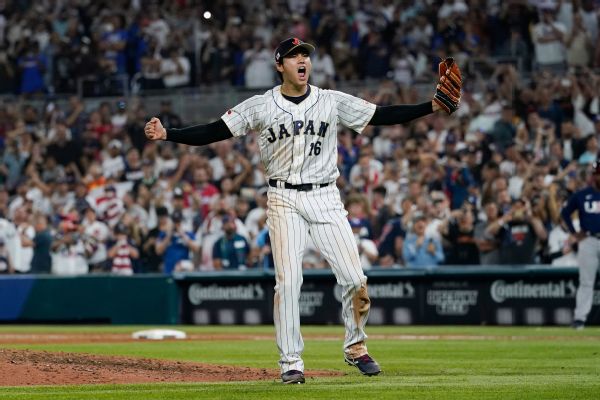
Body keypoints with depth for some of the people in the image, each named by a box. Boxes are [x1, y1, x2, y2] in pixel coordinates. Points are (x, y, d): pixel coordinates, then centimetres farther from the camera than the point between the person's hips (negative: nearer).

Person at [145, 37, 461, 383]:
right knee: (288, 281, -10)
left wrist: (433, 106, -8)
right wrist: (167, 134, -16)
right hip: (284, 201, -1)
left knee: (354, 279, -4)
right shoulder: (260, 107, 0)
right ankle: (291, 362, -1)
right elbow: (213, 132, -3)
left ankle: (355, 348, 18)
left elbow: (383, 116, 2)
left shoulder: (333, 102, 4)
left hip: (325, 198, 1)